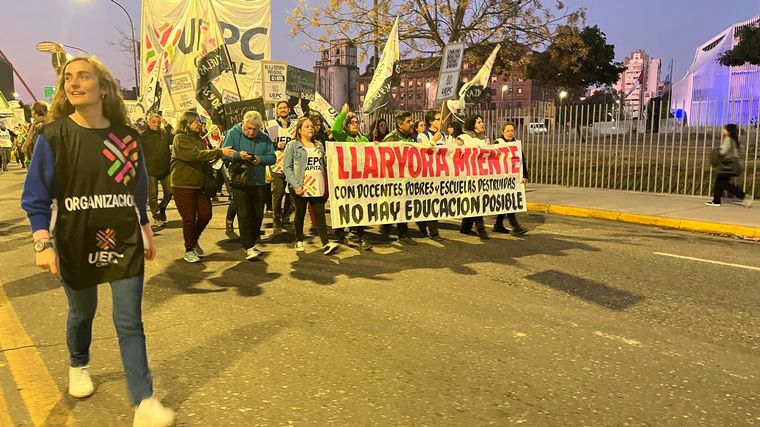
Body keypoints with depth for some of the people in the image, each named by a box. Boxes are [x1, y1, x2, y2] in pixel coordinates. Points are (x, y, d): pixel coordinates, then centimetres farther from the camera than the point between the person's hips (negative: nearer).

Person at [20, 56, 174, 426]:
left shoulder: (126, 135, -1)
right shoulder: (54, 136, -9)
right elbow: (37, 197, -7)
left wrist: (146, 231, 12)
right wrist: (43, 244, -16)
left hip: (125, 242, 1)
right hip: (76, 244, -1)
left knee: (130, 322, -1)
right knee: (82, 312, 20)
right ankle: (79, 366, 50)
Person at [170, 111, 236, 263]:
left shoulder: (198, 138, 14)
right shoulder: (180, 138, -12)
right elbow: (196, 155, -25)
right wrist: (220, 152, -27)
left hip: (199, 183, 7)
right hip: (183, 185, -7)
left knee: (205, 215, 7)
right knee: (189, 218, -1)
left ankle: (194, 241, 31)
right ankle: (189, 250, 15)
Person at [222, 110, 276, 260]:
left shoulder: (264, 138, 6)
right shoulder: (233, 133, -2)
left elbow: (272, 157, 3)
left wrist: (261, 159, -17)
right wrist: (238, 155, -25)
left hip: (258, 182, 4)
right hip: (240, 182, -4)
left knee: (258, 215, 10)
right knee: (244, 215, -7)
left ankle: (251, 243, 27)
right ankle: (248, 248, -3)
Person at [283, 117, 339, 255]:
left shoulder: (319, 145, 17)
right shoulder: (293, 145, 1)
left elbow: (323, 165, 21)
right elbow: (287, 167, -5)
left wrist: (326, 183, 7)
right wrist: (296, 185, -14)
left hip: (317, 187, 3)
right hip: (300, 188, -3)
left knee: (320, 215, -3)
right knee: (300, 214, 9)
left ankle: (326, 243, -8)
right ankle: (299, 241, 24)